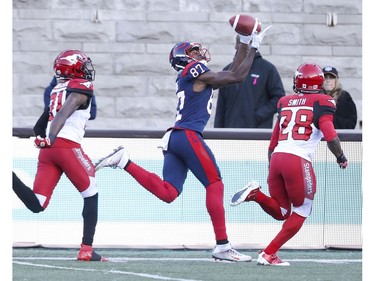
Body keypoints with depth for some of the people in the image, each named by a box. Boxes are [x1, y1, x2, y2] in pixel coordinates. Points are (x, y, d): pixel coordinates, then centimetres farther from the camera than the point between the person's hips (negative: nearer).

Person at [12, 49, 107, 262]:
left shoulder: (57, 91, 25)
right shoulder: (82, 88, 3)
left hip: (47, 150, 6)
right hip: (67, 146, -6)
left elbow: (38, 129, 28)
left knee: (37, 205, -3)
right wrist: (52, 138, -28)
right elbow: (64, 112, -16)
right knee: (91, 195, 11)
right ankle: (87, 250, 5)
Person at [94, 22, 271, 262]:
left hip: (174, 137, 9)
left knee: (167, 193, -1)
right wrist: (253, 49, 7)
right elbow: (237, 77, -3)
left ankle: (124, 161, -6)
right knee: (215, 185, -3)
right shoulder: (196, 71, -2)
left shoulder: (188, 78, 24)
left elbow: (232, 73, 28)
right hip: (189, 136, -9)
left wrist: (245, 43, 28)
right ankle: (222, 246, -5)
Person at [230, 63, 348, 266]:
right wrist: (341, 157, 9)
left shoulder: (285, 103, 20)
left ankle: (255, 194, -9)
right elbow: (331, 137, -10)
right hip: (299, 160, -5)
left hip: (276, 158, 5)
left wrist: (271, 171, 31)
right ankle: (269, 254, 4)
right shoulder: (321, 103, 4)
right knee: (301, 212, 13)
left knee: (281, 212, 19)